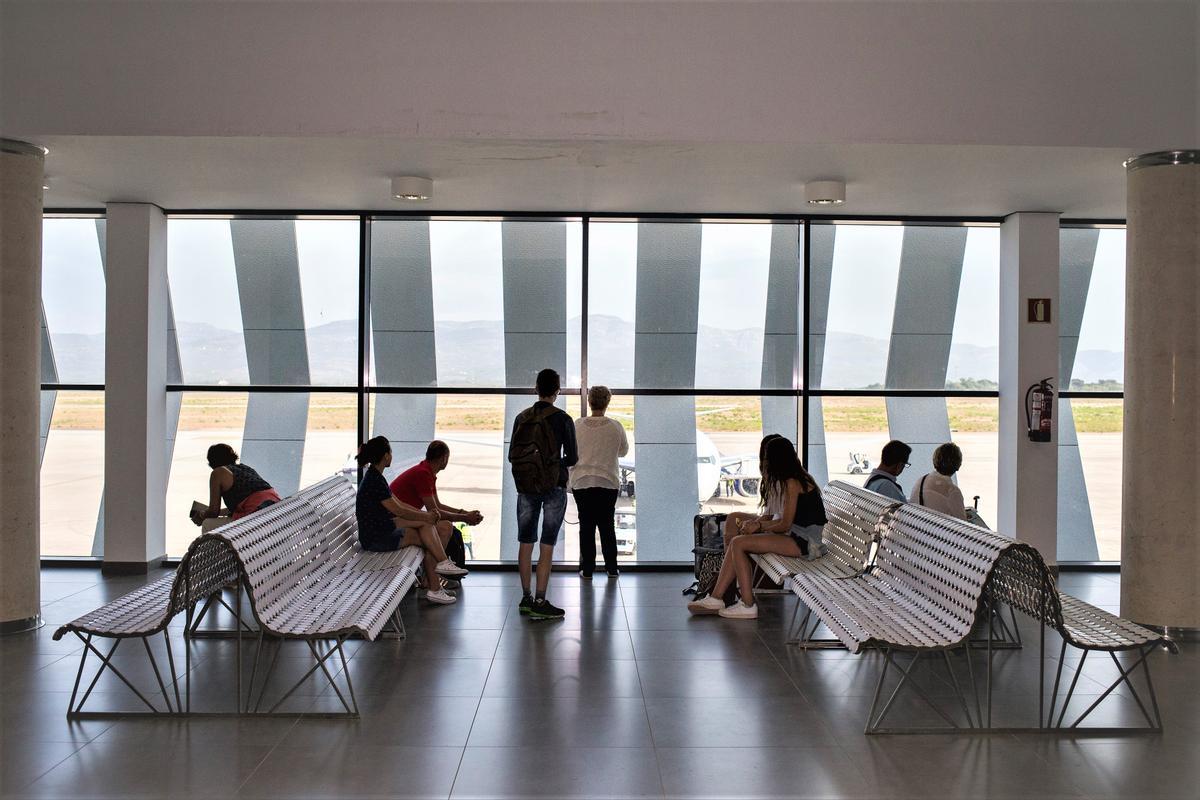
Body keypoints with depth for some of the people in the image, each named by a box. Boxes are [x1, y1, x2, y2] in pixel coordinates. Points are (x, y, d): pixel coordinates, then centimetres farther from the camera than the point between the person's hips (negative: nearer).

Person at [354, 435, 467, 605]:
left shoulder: (374, 477, 10)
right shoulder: (375, 481, -22)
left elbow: (398, 503, 14)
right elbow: (398, 510, -18)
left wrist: (426, 514, 6)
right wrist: (426, 516, -4)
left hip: (382, 527, 10)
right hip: (375, 538, -10)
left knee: (427, 523, 2)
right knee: (429, 541, -4)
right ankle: (433, 590, 6)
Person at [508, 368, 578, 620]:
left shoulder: (521, 418, 3)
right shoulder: (562, 419, -8)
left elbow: (511, 455, 5)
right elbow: (573, 457, -7)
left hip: (526, 488, 4)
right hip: (553, 487, -4)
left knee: (525, 543, 12)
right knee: (547, 546, -1)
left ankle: (526, 598, 18)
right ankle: (540, 602, -2)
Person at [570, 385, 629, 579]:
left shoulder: (578, 425, -7)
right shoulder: (615, 427, -7)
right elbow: (623, 451, 9)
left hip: (582, 481, 0)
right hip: (608, 482, 0)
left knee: (586, 526, 7)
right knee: (607, 526, 11)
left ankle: (587, 569, 9)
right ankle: (611, 568, 15)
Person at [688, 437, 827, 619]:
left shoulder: (792, 483, -14)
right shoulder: (797, 478, 16)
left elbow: (785, 525, -15)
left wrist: (760, 526, 1)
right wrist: (758, 523, 6)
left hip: (803, 541, -10)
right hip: (799, 537, 10)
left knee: (738, 543, -15)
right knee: (736, 543, 1)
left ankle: (748, 606, -13)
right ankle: (716, 598, -2)